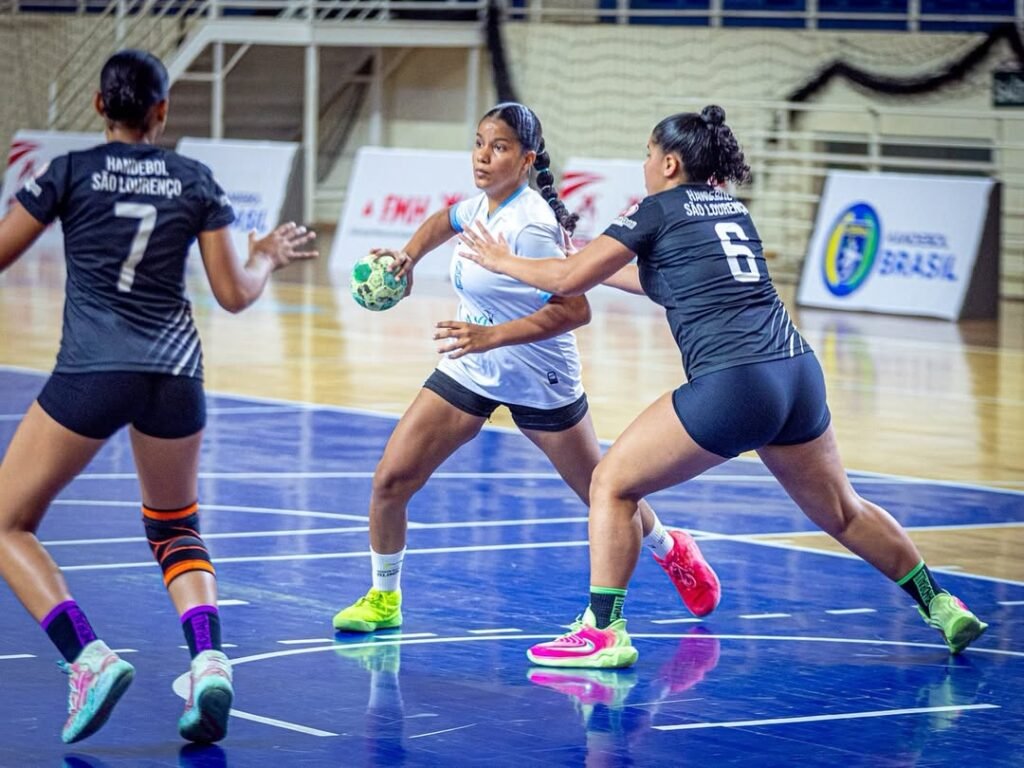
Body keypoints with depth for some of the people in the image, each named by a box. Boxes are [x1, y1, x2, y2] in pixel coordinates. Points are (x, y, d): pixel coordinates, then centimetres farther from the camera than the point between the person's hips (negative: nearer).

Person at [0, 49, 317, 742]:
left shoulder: (70, 172, 2)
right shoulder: (196, 181, 8)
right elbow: (235, 294, 10)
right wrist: (268, 259, 30)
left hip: (90, 373, -4)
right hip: (175, 373, 4)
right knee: (176, 529, 23)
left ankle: (90, 658, -13)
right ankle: (209, 660, -4)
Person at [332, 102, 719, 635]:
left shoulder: (528, 225, -26)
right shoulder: (483, 205, -2)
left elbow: (574, 310, -30)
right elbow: (444, 223, 23)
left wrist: (490, 336, -36)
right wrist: (408, 257, 4)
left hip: (539, 381, -6)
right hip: (470, 370, 6)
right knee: (390, 479, -7)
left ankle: (672, 551, 43)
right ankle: (383, 598, 10)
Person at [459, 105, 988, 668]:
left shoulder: (660, 209, 0)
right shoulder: (731, 207, 21)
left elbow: (569, 279, -1)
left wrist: (502, 261, 16)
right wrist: (600, 267, 40)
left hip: (733, 385, -8)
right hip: (799, 373, 8)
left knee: (612, 483, 4)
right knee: (841, 512, 24)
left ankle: (604, 633, 0)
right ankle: (942, 607, 30)